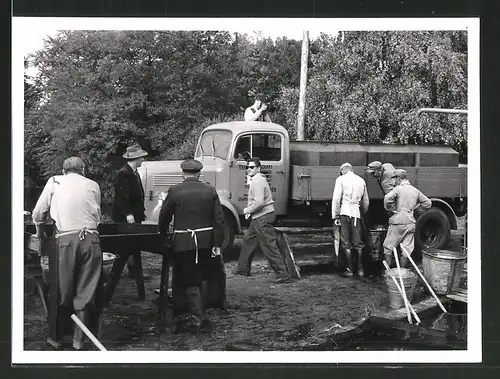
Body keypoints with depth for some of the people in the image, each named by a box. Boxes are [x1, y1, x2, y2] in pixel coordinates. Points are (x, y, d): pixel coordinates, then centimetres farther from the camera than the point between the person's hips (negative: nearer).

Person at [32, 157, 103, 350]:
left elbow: (38, 213, 12)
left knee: (62, 291, 10)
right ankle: (79, 340, 12)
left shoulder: (54, 182, 11)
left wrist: (40, 233, 30)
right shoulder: (93, 185, 13)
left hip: (66, 240, -1)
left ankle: (57, 337, 19)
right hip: (90, 238, 1)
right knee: (85, 293, 8)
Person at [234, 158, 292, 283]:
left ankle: (283, 275, -8)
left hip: (263, 218, -11)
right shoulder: (254, 180, 16)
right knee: (247, 240, 21)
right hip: (258, 218, 11)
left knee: (270, 247, -10)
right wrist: (249, 211, 12)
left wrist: (247, 210, -11)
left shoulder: (258, 181, -18)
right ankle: (243, 269, 34)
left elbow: (259, 202, -26)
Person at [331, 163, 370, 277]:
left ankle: (350, 269, 1)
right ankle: (360, 269, 10)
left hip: (345, 212, -3)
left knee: (346, 243, 1)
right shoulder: (361, 180, 13)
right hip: (356, 213, 3)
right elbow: (366, 201, 17)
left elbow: (336, 198, -7)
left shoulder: (341, 179, 0)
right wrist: (364, 212, 30)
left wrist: (335, 216, -4)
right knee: (358, 243, 9)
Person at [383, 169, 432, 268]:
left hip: (398, 222, -5)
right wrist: (416, 209, 17)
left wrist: (390, 210, -11)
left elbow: (387, 198, -25)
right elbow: (427, 203, 17)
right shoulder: (415, 190, 11)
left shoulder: (398, 189, -7)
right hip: (410, 222, 6)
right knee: (407, 249, 9)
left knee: (388, 247, 5)